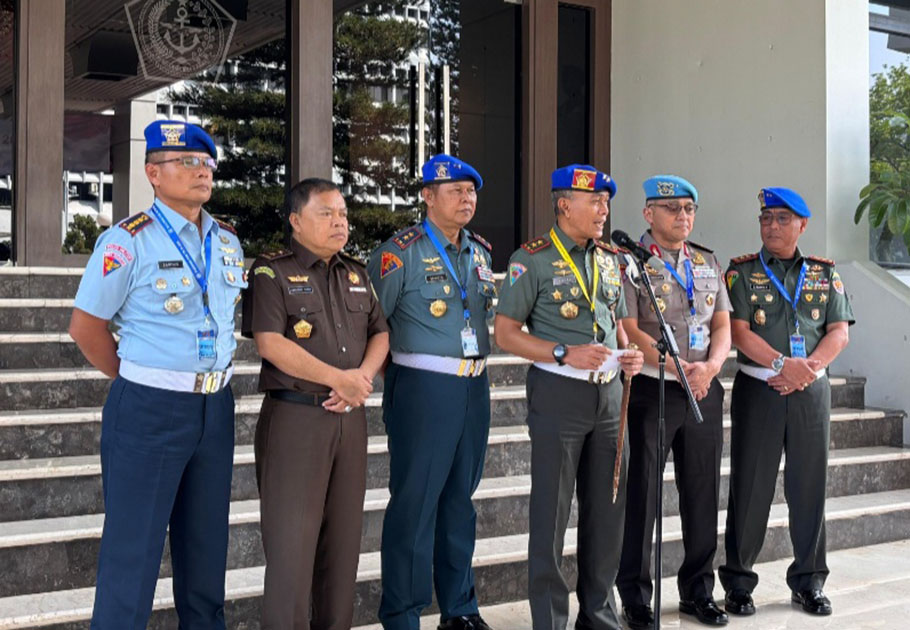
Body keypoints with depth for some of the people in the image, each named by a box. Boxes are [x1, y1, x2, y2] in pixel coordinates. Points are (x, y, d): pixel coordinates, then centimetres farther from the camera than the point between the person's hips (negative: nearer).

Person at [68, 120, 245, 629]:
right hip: (149, 412, -6)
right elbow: (86, 327, -7)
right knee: (134, 549, 1)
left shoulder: (228, 242, 9)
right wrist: (140, 382, 0)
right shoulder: (128, 241, -10)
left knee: (207, 544, 16)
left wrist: (213, 380, 13)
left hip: (216, 409, 6)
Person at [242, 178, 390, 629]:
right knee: (292, 538, -5)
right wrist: (340, 379, -14)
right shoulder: (272, 272, -4)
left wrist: (363, 377, -6)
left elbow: (379, 333, 15)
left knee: (344, 535, 10)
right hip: (295, 417, -6)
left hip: (350, 418, 6)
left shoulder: (357, 274, 16)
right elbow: (271, 343, -14)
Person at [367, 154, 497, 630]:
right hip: (423, 388, -6)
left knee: (459, 498, 14)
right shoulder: (402, 251, -8)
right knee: (414, 502, -3)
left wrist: (476, 366, 15)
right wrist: (397, 369, -9)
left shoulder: (480, 252, 13)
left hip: (474, 387, 7)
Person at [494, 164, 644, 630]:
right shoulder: (533, 259, -6)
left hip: (609, 393, 6)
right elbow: (506, 333, -8)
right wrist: (566, 355, -18)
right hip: (558, 394, -6)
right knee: (552, 512, 1)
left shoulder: (610, 259, 13)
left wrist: (629, 354, 1)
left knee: (607, 508, 11)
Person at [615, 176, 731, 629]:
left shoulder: (708, 263, 13)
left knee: (702, 492, 11)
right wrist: (679, 369, -18)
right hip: (650, 389, -5)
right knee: (641, 494, 2)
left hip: (705, 390, 5)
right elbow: (629, 332, -12)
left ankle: (697, 591, 25)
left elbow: (722, 325, 10)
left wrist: (710, 366, -9)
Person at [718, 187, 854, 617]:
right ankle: (738, 582, 11)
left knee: (810, 484, 6)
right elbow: (739, 331, -8)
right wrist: (782, 364, -19)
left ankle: (809, 582, 19)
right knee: (750, 485, 1)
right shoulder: (742, 272, 2)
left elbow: (839, 331, 2)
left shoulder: (825, 274, 10)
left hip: (811, 389, 2)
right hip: (758, 388, -2)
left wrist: (809, 366, -14)